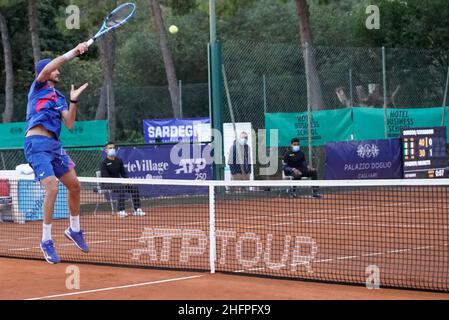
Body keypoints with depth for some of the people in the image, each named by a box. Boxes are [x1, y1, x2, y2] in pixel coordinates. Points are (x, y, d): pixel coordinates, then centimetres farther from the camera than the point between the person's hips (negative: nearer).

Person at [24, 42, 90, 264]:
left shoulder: (59, 98, 22)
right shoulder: (39, 86, 6)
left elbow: (69, 124, 12)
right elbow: (48, 67, -15)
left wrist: (73, 101, 5)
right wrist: (74, 52, -16)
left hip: (54, 145, 8)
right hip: (37, 143, -8)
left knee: (74, 185, 14)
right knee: (52, 188, -20)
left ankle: (74, 230, 35)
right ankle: (46, 241, -10)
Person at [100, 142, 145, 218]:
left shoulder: (119, 161, 14)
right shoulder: (104, 163, -6)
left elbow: (124, 173, 16)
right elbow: (106, 177, -15)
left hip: (119, 182, 6)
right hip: (109, 184, -6)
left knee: (134, 187, -13)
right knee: (122, 188, -35)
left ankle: (137, 209, -11)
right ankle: (121, 211, -36)